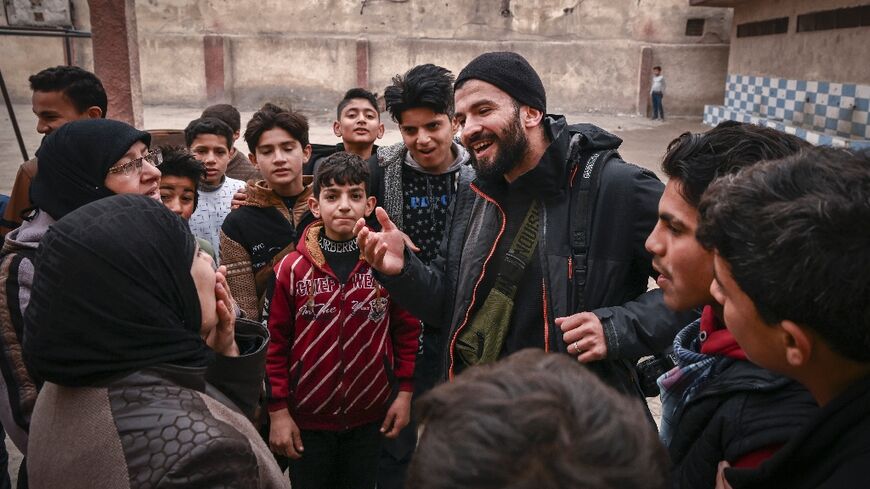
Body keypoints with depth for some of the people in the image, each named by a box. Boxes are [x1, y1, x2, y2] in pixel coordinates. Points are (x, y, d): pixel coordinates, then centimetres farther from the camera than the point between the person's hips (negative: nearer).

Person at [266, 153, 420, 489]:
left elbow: (406, 330, 2)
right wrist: (278, 411, -5)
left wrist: (405, 392, 0)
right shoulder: (291, 269, -8)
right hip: (307, 419, -1)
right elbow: (277, 343, -4)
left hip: (370, 416, 1)